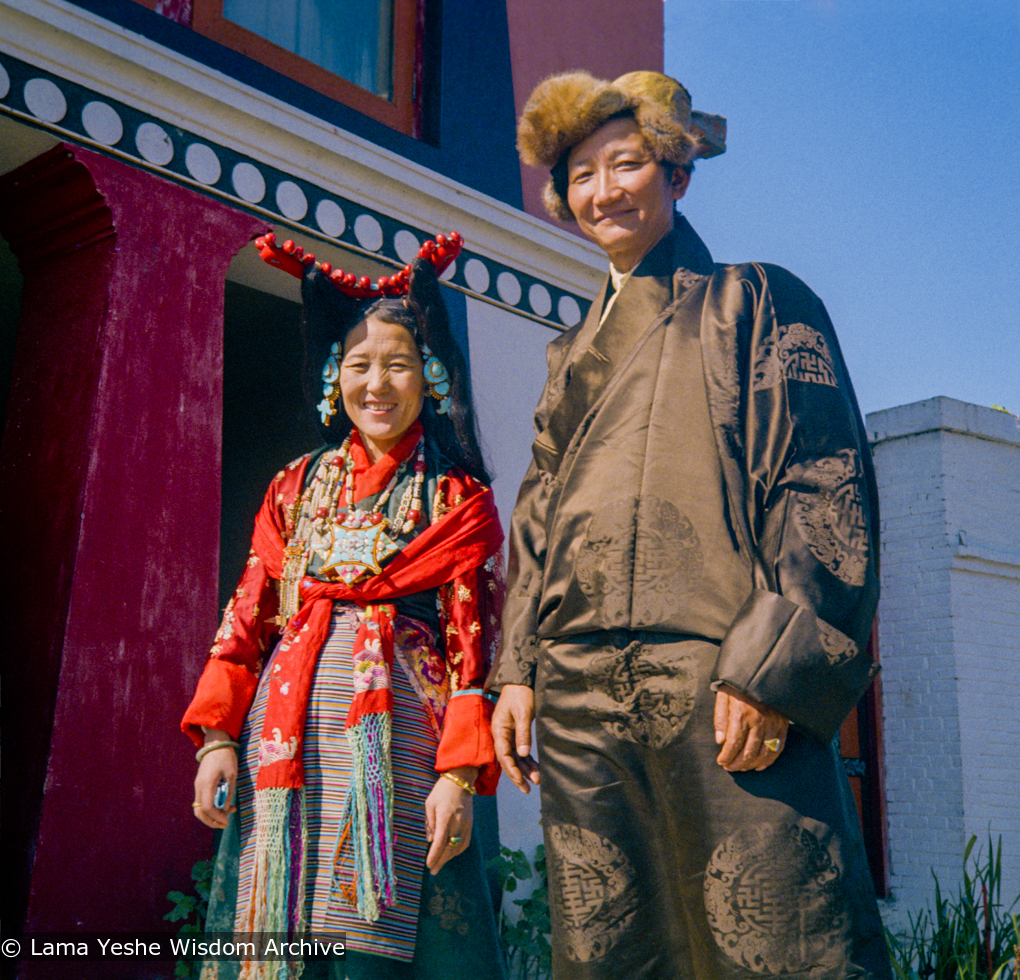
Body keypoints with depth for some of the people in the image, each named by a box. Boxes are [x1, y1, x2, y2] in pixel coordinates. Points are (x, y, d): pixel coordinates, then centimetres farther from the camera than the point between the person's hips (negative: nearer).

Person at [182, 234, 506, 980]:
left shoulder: (460, 501, 4)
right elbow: (247, 618, 11)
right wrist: (216, 736, 0)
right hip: (286, 734, 3)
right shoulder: (297, 488, 14)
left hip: (398, 734, -3)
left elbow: (473, 645, -2)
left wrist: (460, 773, -11)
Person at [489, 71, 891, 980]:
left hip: (725, 679, -5)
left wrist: (775, 664, -14)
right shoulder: (575, 349, 24)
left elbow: (824, 484, -2)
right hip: (583, 697, 5)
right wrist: (518, 666, 10)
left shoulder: (756, 302, 8)